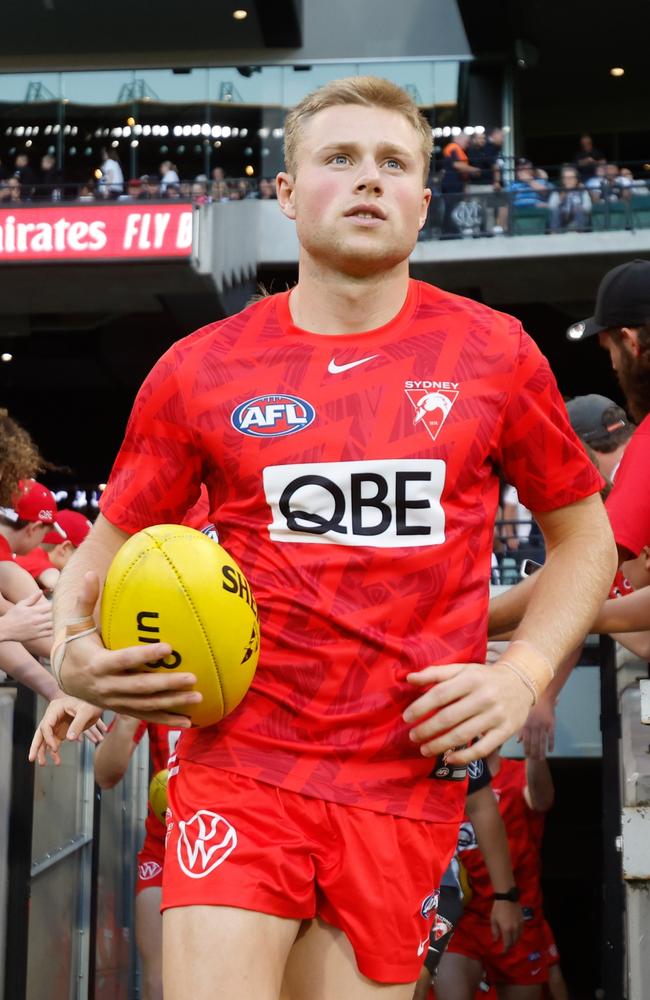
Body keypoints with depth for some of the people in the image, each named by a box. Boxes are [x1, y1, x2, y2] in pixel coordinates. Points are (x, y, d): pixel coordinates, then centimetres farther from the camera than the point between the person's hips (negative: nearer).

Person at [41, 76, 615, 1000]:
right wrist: (72, 653, -7)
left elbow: (584, 537, 14)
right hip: (238, 768, 0)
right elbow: (107, 547, 13)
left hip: (408, 778, 1)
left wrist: (523, 675, -2)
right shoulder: (199, 371, 3)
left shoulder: (495, 356, 4)